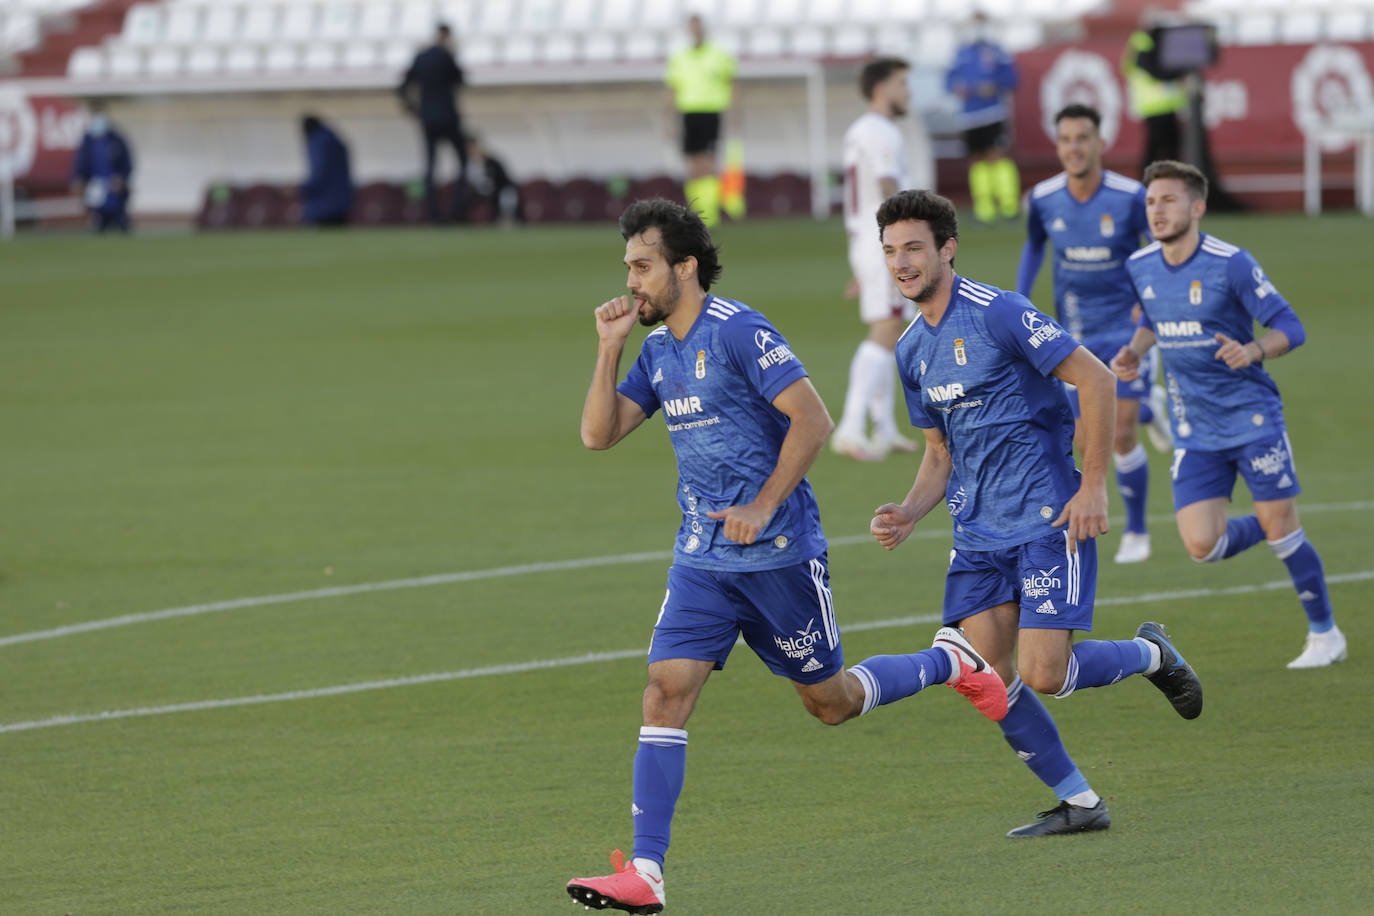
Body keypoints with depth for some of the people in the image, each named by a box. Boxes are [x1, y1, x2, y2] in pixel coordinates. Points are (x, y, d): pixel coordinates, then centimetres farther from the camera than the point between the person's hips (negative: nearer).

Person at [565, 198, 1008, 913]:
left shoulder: (739, 332, -14)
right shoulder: (658, 350, 10)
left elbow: (812, 420, -18)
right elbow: (598, 433, 8)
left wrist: (763, 507, -21)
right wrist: (608, 348, -1)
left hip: (778, 552, -6)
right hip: (701, 558, 6)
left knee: (831, 702, 7)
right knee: (666, 690, -10)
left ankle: (948, 663, 34)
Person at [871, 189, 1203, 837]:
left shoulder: (998, 313, -13)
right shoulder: (912, 350, 12)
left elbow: (1096, 380, -13)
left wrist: (1093, 487, -15)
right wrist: (908, 514, 1)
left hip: (1047, 519, -7)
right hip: (977, 533, 7)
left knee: (1043, 674, -14)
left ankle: (1150, 655, 16)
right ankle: (1078, 802, 10)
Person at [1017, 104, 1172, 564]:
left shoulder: (1130, 197, -17)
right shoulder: (1043, 199, -7)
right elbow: (1033, 246, 14)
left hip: (1126, 324, -3)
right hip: (1075, 334, 3)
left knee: (1122, 436, -10)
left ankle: (1136, 530, 11)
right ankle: (1149, 403, 35)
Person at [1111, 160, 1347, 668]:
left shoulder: (1231, 264, -14)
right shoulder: (1140, 267, 2)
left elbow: (1289, 328, -11)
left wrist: (1252, 351, -31)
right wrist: (1135, 351, 2)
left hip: (1252, 417, -5)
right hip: (1194, 432, 5)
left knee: (1280, 529, -3)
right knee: (1202, 545, -8)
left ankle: (1325, 634, 17)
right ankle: (1273, 529, 24)